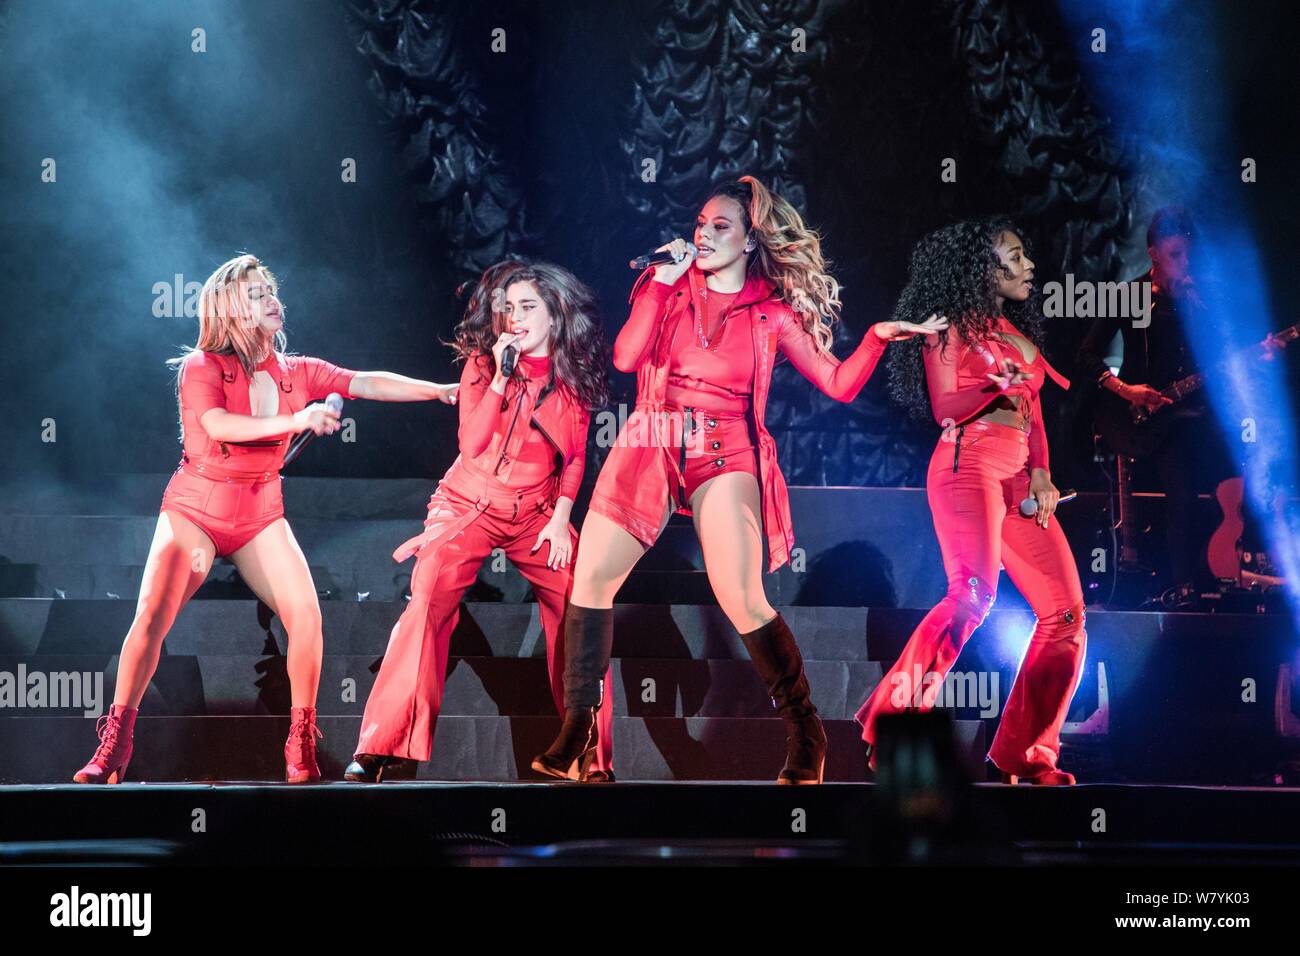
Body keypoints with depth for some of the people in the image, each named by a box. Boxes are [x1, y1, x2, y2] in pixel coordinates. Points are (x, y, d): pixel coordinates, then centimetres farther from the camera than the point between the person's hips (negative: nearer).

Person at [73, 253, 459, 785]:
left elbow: (370, 383, -4)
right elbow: (219, 427, -26)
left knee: (306, 616, -15)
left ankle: (301, 747, -4)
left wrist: (441, 390, -14)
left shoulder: (297, 373, 3)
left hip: (262, 515, 3)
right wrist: (297, 420, -36)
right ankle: (112, 749, -10)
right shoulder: (202, 367, -9)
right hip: (196, 506, -3)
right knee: (152, 616, -18)